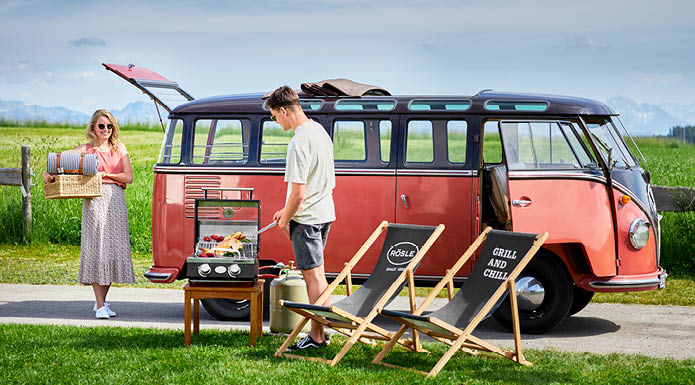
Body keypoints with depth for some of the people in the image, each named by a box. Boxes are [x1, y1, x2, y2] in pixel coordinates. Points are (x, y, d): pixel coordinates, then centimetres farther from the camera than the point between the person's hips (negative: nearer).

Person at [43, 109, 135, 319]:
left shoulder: (119, 148, 14)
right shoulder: (86, 150, 8)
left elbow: (128, 177, 6)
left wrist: (104, 174, -4)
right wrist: (49, 173, -14)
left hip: (116, 199, 3)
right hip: (95, 200, -3)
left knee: (114, 248, 2)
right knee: (96, 248, -8)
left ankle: (102, 301, 15)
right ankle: (100, 305, -7)